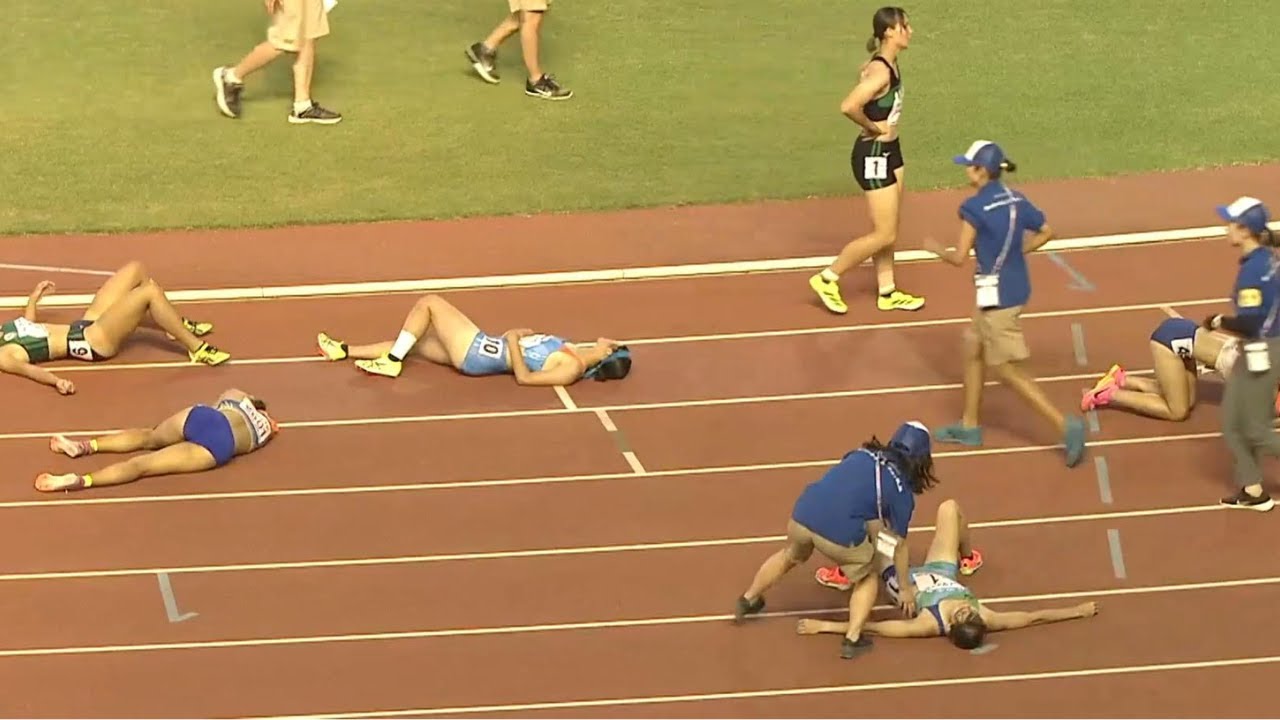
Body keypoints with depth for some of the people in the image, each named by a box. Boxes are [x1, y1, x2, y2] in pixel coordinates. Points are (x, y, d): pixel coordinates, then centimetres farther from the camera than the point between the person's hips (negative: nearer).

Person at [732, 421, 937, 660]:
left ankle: (748, 600, 53)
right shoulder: (902, 490, 8)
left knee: (791, 556, 36)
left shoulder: (860, 455, 19)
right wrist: (905, 588, 24)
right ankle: (852, 638, 12)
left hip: (803, 513, 4)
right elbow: (898, 544, 13)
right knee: (866, 579, 24)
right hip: (841, 533, -4)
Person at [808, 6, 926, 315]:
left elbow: (864, 71, 24)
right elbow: (849, 106, -38)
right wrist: (872, 127, -20)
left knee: (887, 231, 17)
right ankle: (827, 279, 9)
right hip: (873, 156, -9)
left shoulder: (889, 65, 2)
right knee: (884, 234, -2)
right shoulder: (880, 72, -27)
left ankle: (888, 292, 29)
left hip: (890, 151, 9)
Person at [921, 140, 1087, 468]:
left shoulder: (974, 208, -17)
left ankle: (1064, 424, -8)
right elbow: (1046, 232, 12)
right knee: (973, 347, 23)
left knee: (1008, 369, 0)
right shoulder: (1016, 200, 4)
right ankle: (969, 425, 32)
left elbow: (959, 258, -15)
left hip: (997, 293, -9)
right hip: (1016, 287, 9)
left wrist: (935, 248, 4)